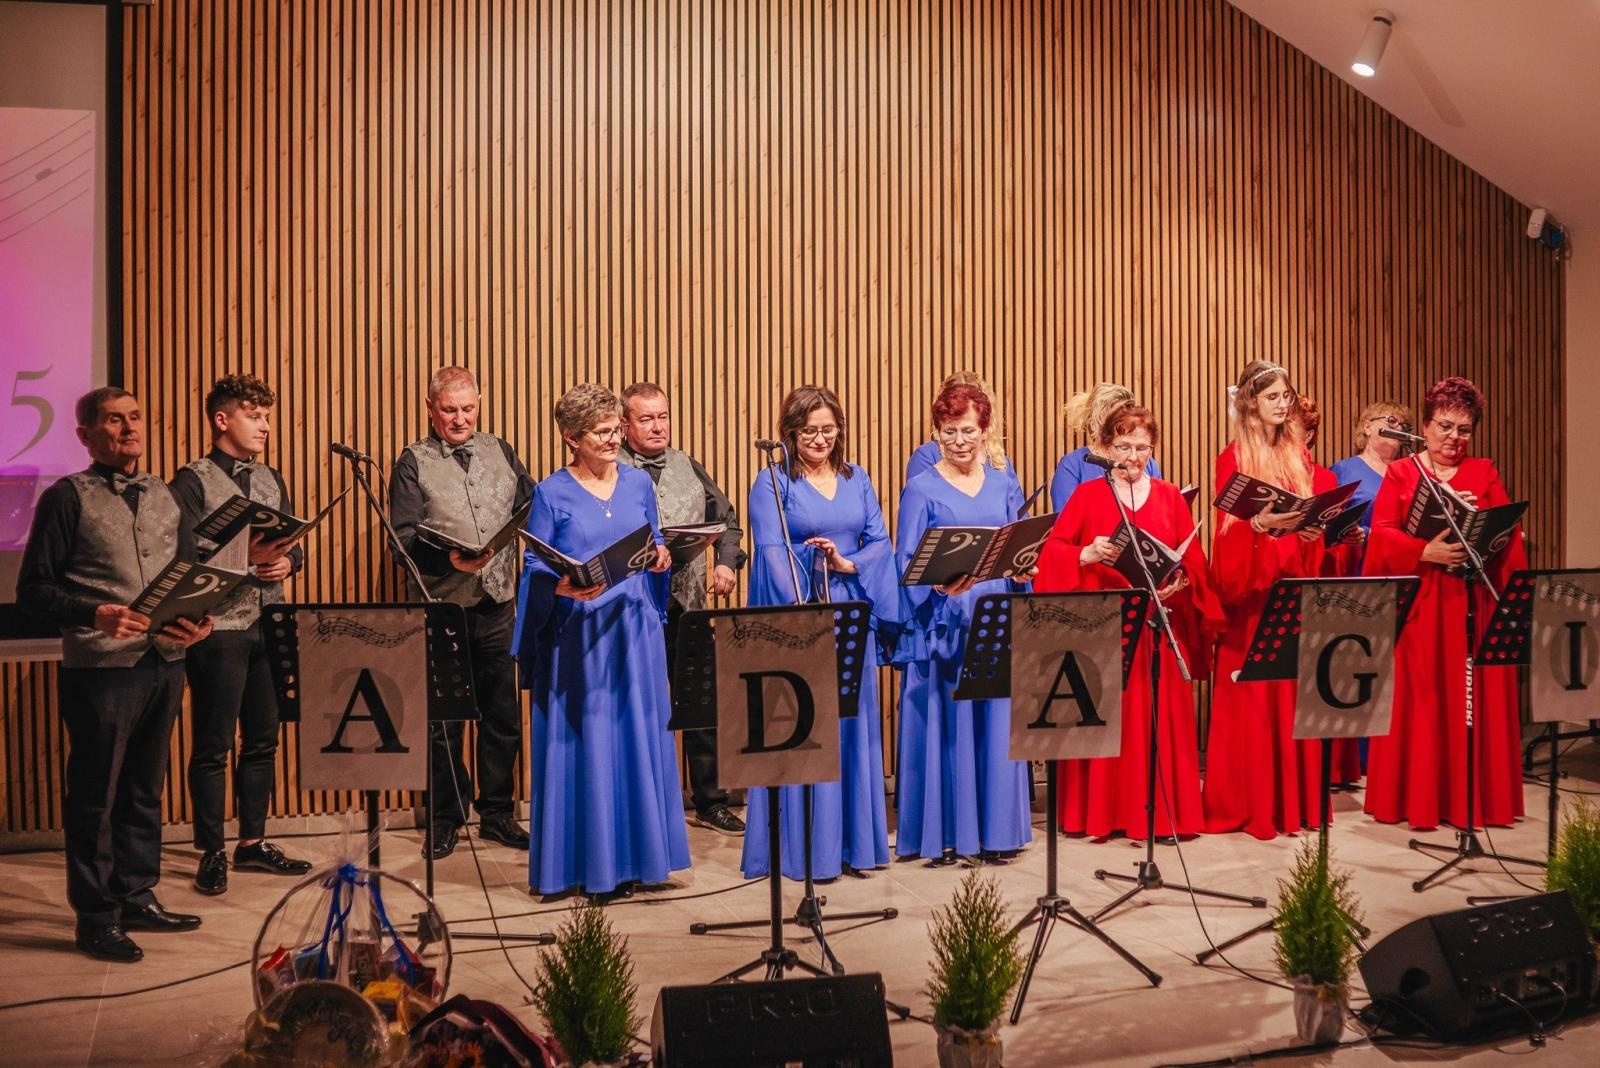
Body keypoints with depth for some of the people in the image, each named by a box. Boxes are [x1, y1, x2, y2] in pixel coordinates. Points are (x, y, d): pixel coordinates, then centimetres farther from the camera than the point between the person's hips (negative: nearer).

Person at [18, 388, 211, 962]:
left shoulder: (163, 496, 13)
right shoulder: (68, 498, -3)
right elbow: (33, 589, -6)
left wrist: (198, 620, -2)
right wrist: (95, 615, -22)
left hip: (164, 664, 5)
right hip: (101, 668, -5)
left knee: (144, 788, 15)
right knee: (94, 795, 4)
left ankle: (137, 896, 27)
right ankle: (96, 916, 15)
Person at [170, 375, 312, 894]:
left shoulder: (271, 480, 14)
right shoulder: (193, 481, -5)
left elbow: (295, 546, 14)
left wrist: (287, 561, -8)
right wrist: (246, 558, -22)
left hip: (268, 624, 6)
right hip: (219, 629, -6)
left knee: (262, 739, 12)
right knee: (213, 745, 2)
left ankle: (252, 842, 23)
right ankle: (212, 852, 12)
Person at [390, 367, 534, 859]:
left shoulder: (501, 453, 12)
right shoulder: (414, 462, 0)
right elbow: (403, 539, -7)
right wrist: (448, 559, -24)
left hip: (498, 605, 4)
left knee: (503, 715, 9)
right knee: (442, 720, 4)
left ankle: (497, 814, 21)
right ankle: (444, 820, 17)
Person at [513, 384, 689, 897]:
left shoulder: (639, 484, 9)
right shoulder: (551, 495, -2)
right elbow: (534, 571, -5)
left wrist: (662, 560, -5)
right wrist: (563, 589, -24)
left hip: (634, 631, 4)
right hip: (576, 637, -4)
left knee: (637, 737, 7)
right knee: (580, 744, 1)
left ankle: (633, 854, 18)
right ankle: (583, 862, 10)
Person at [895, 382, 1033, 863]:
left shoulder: (1005, 486, 11)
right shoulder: (921, 490, -2)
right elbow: (905, 566, -6)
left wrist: (1023, 570, -6)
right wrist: (940, 586, -24)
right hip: (942, 625, -4)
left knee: (996, 723, 6)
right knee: (943, 723, -1)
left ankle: (994, 829, 17)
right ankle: (940, 833, 9)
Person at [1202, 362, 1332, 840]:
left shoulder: (1301, 457, 14)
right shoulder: (1233, 459, -3)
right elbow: (1228, 530, -9)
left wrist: (1313, 529, -6)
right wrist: (1264, 521, -26)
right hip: (1251, 593, -5)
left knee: (1295, 693, 6)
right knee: (1251, 699, -3)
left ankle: (1295, 798, 15)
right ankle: (1248, 804, 4)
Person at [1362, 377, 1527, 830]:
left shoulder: (1484, 473, 13)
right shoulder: (1399, 474, 6)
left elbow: (1509, 532, 2)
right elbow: (1382, 534, -7)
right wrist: (1425, 551, -22)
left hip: (1474, 603, 2)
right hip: (1417, 604, -2)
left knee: (1472, 700, 3)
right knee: (1419, 701, -1)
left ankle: (1474, 797, 10)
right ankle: (1416, 798, 6)